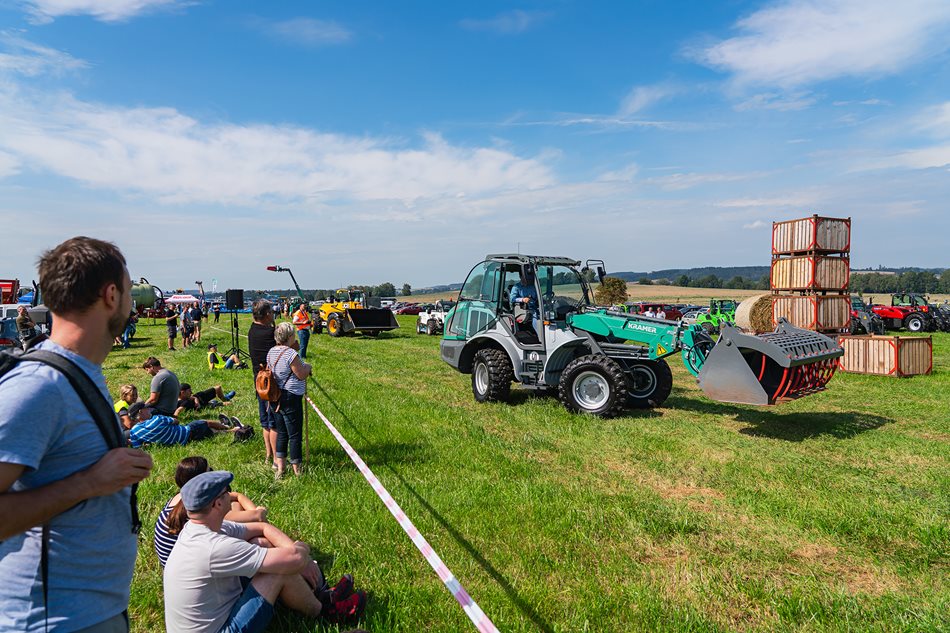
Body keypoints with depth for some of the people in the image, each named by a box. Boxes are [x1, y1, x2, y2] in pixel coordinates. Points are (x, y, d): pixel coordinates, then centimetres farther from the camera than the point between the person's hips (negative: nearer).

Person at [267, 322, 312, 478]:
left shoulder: (271, 352, 6)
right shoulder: (291, 353, -21)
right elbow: (301, 375, -17)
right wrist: (308, 367, 4)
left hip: (277, 397, 9)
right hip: (291, 398, -8)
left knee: (281, 432, 17)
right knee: (295, 434, 3)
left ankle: (280, 465, 24)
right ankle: (297, 468, 13)